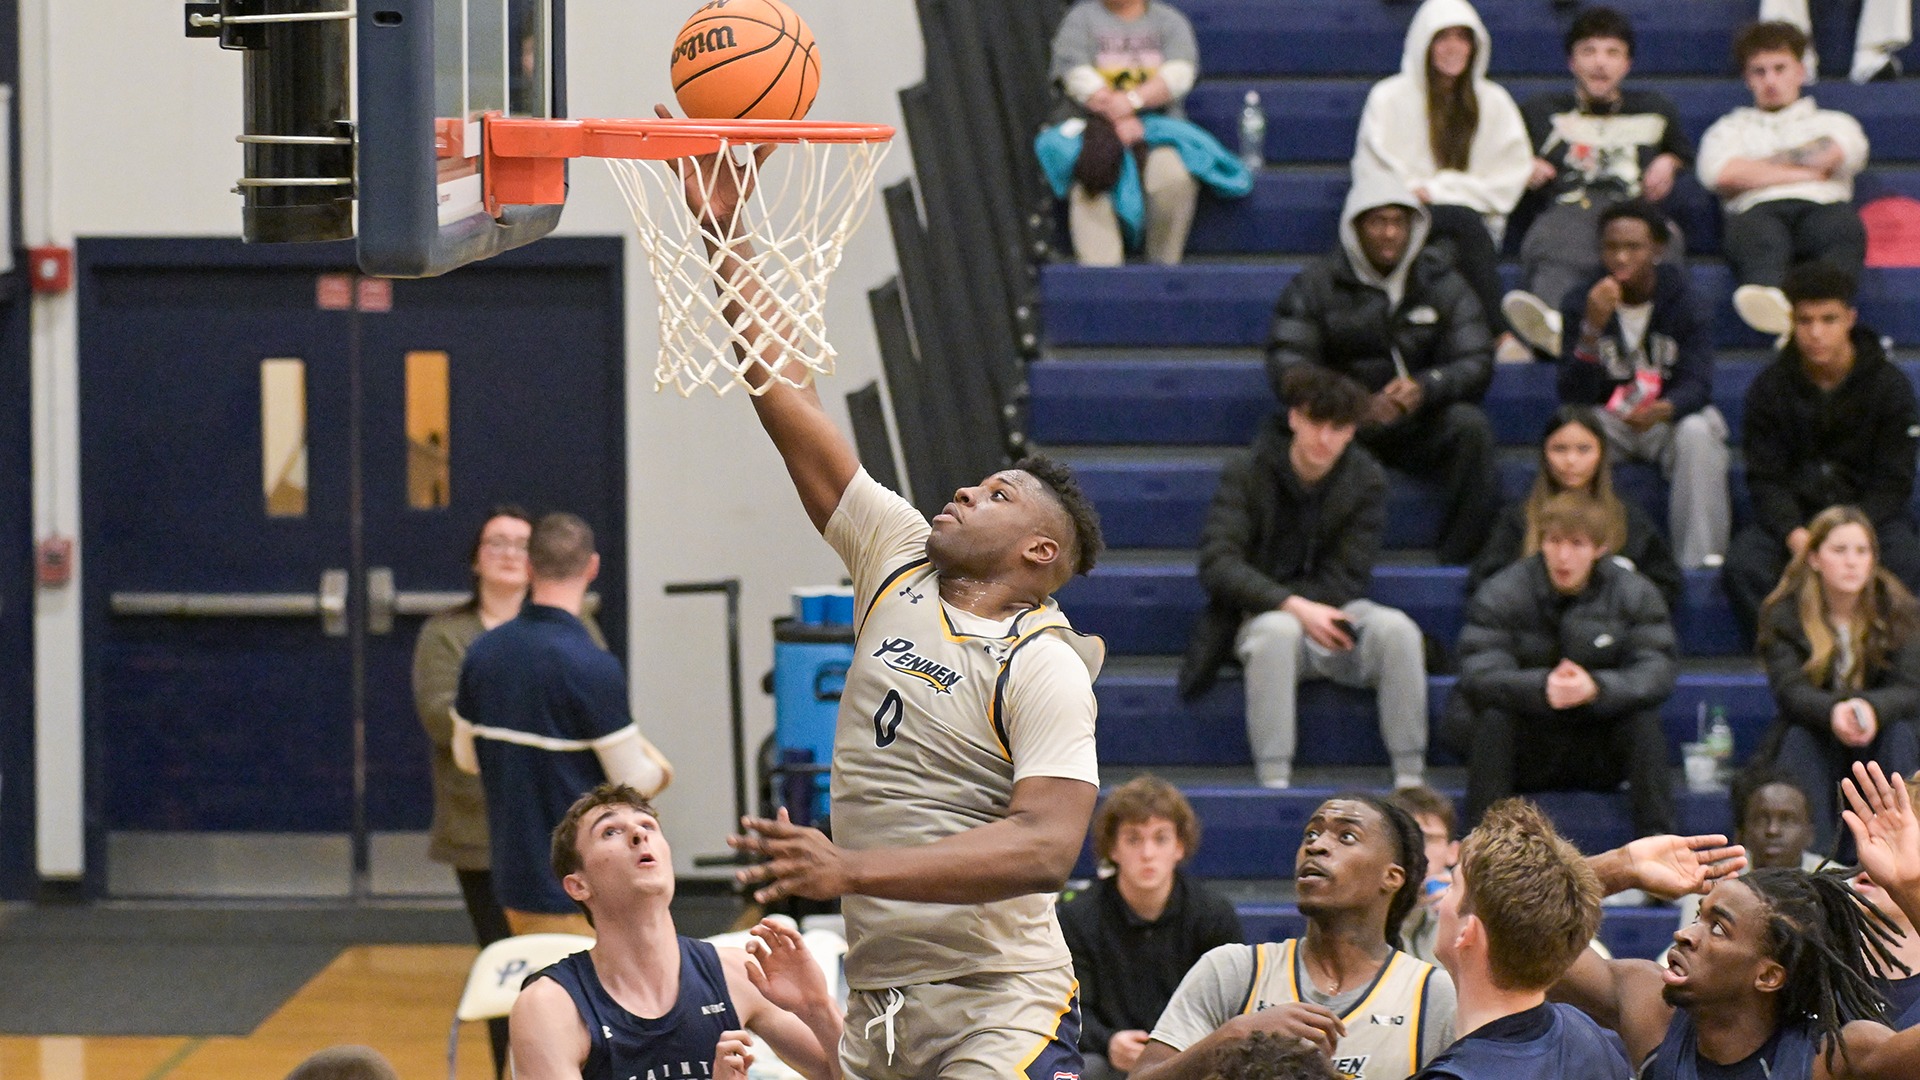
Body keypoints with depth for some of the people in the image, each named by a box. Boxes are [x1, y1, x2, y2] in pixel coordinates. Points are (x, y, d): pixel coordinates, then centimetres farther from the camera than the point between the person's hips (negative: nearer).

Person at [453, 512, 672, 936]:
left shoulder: (482, 652, 1)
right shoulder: (592, 667, -20)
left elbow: (466, 756, 13)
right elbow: (633, 782, -14)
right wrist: (659, 769, 8)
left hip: (512, 866, 7)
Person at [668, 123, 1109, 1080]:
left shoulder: (1044, 667, -10)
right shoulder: (901, 565, 9)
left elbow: (1048, 847, -22)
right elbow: (790, 406, 10)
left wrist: (851, 871, -28)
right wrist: (722, 238, 7)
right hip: (873, 1003, 7)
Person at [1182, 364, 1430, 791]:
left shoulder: (1367, 481, -1)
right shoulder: (1247, 475, -6)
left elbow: (1344, 581, -5)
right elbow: (1217, 564, -17)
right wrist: (1293, 607, -29)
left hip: (1333, 614, 2)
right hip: (1261, 616, -2)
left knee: (1396, 628, -30)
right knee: (1278, 631, -38)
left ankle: (1410, 781, -26)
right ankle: (1274, 783, -38)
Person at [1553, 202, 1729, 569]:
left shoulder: (1680, 294, -8)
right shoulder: (1583, 302, -7)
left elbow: (1697, 384, -15)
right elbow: (1573, 397, -16)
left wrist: (1662, 410, -39)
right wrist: (1593, 328, -32)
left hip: (1670, 416, 0)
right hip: (1608, 420, 1)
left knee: (1697, 432, -33)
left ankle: (1702, 560, -33)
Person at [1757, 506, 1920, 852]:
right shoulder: (1783, 613, -8)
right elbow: (1789, 690, -21)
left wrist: (1872, 709, -42)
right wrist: (1832, 711, -45)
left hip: (1876, 739, 0)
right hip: (1815, 736, 0)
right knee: (1798, 740, -32)